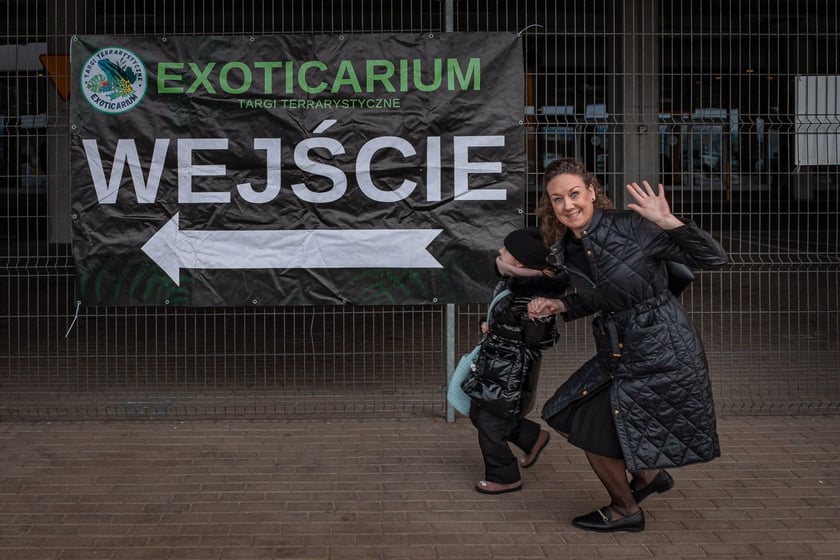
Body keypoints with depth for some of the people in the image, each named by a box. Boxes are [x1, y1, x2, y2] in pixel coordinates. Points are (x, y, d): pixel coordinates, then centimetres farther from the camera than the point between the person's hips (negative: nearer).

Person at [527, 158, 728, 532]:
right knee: (566, 417, 13)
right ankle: (648, 475, 31)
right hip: (618, 351, 8)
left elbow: (714, 260, -19)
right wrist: (558, 305, 3)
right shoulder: (566, 250, 2)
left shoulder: (630, 227, -19)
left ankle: (625, 511, 24)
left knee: (594, 427, -3)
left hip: (662, 351, -8)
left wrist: (667, 222, -31)